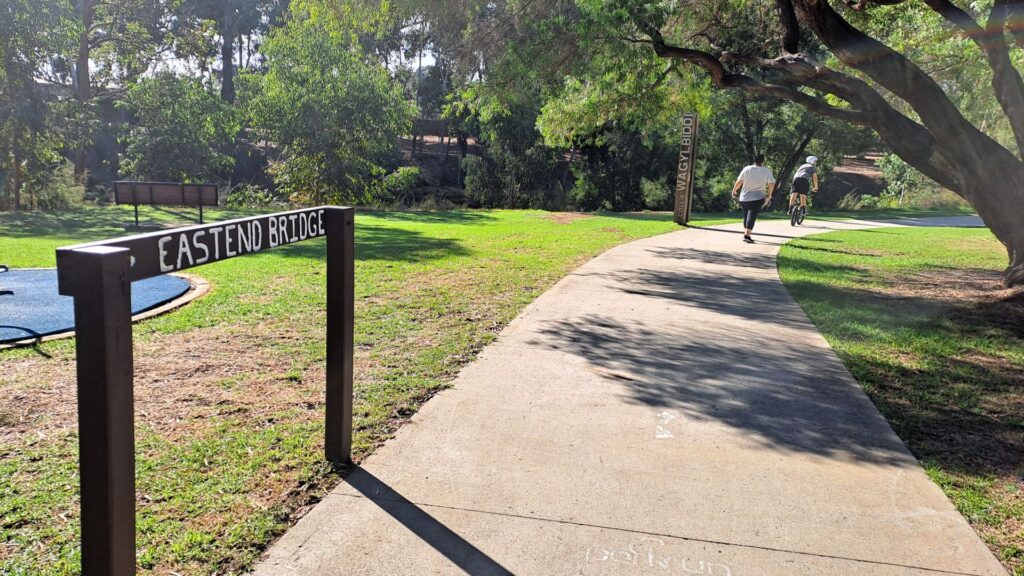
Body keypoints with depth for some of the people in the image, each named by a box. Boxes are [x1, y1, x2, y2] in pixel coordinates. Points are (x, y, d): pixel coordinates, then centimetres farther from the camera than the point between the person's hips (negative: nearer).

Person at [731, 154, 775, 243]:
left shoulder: (747, 169, 0)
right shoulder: (767, 171, -1)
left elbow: (739, 182, 0)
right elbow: (771, 184, -5)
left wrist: (734, 191, 14)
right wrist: (769, 194, 10)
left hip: (744, 198, 2)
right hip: (757, 198, -2)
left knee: (746, 216, 17)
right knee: (752, 216, -8)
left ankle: (746, 233, 24)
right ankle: (747, 235, -21)